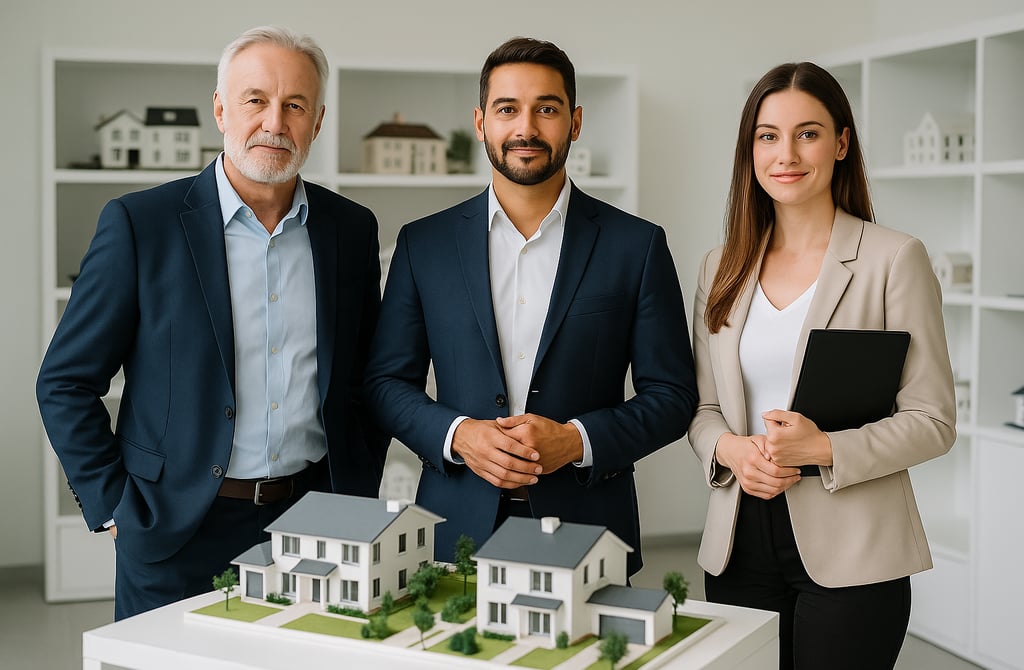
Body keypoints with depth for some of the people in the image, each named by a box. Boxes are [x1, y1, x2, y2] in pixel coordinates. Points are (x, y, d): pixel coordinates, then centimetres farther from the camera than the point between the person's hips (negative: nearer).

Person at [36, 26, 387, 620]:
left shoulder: (352, 229, 4)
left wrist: (359, 504, 7)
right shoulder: (140, 224, -7)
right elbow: (65, 383, -3)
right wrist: (116, 510, -6)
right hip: (178, 537, -2)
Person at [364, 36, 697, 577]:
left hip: (587, 530, -1)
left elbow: (671, 394, 0)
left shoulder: (636, 245, 0)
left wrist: (576, 440, -15)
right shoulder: (423, 244, 5)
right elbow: (387, 381, 7)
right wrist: (457, 435, -11)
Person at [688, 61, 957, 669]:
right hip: (740, 544, 4)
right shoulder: (723, 268, 10)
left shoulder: (895, 259, -5)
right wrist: (731, 449, -8)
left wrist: (824, 448, -20)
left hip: (850, 553, -4)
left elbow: (933, 421, -6)